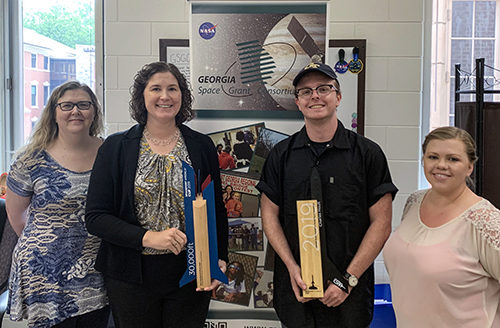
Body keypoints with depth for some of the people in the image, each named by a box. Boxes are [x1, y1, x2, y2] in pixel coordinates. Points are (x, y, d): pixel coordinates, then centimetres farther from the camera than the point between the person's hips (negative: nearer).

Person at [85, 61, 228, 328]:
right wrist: (147, 237, -19)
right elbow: (95, 217, -6)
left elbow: (217, 211, 8)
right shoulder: (115, 147, -1)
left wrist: (219, 259, -7)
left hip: (191, 275, 1)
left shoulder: (202, 146, 4)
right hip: (132, 276, -1)